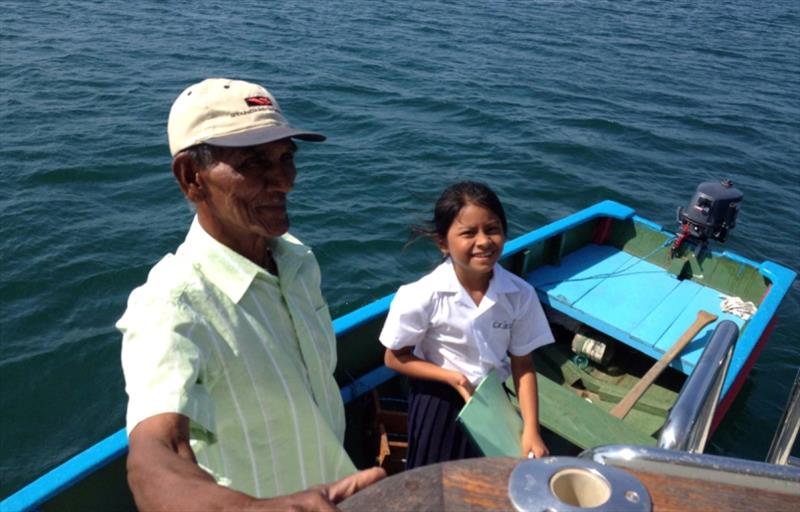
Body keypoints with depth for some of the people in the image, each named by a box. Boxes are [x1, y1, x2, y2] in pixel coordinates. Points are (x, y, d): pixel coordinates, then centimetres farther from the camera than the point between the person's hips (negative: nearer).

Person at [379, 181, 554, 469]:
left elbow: (523, 365, -10)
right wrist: (453, 377, -24)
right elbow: (395, 358, -14)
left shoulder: (520, 295, -18)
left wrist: (531, 430, -16)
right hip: (438, 402, -2)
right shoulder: (422, 296, -26)